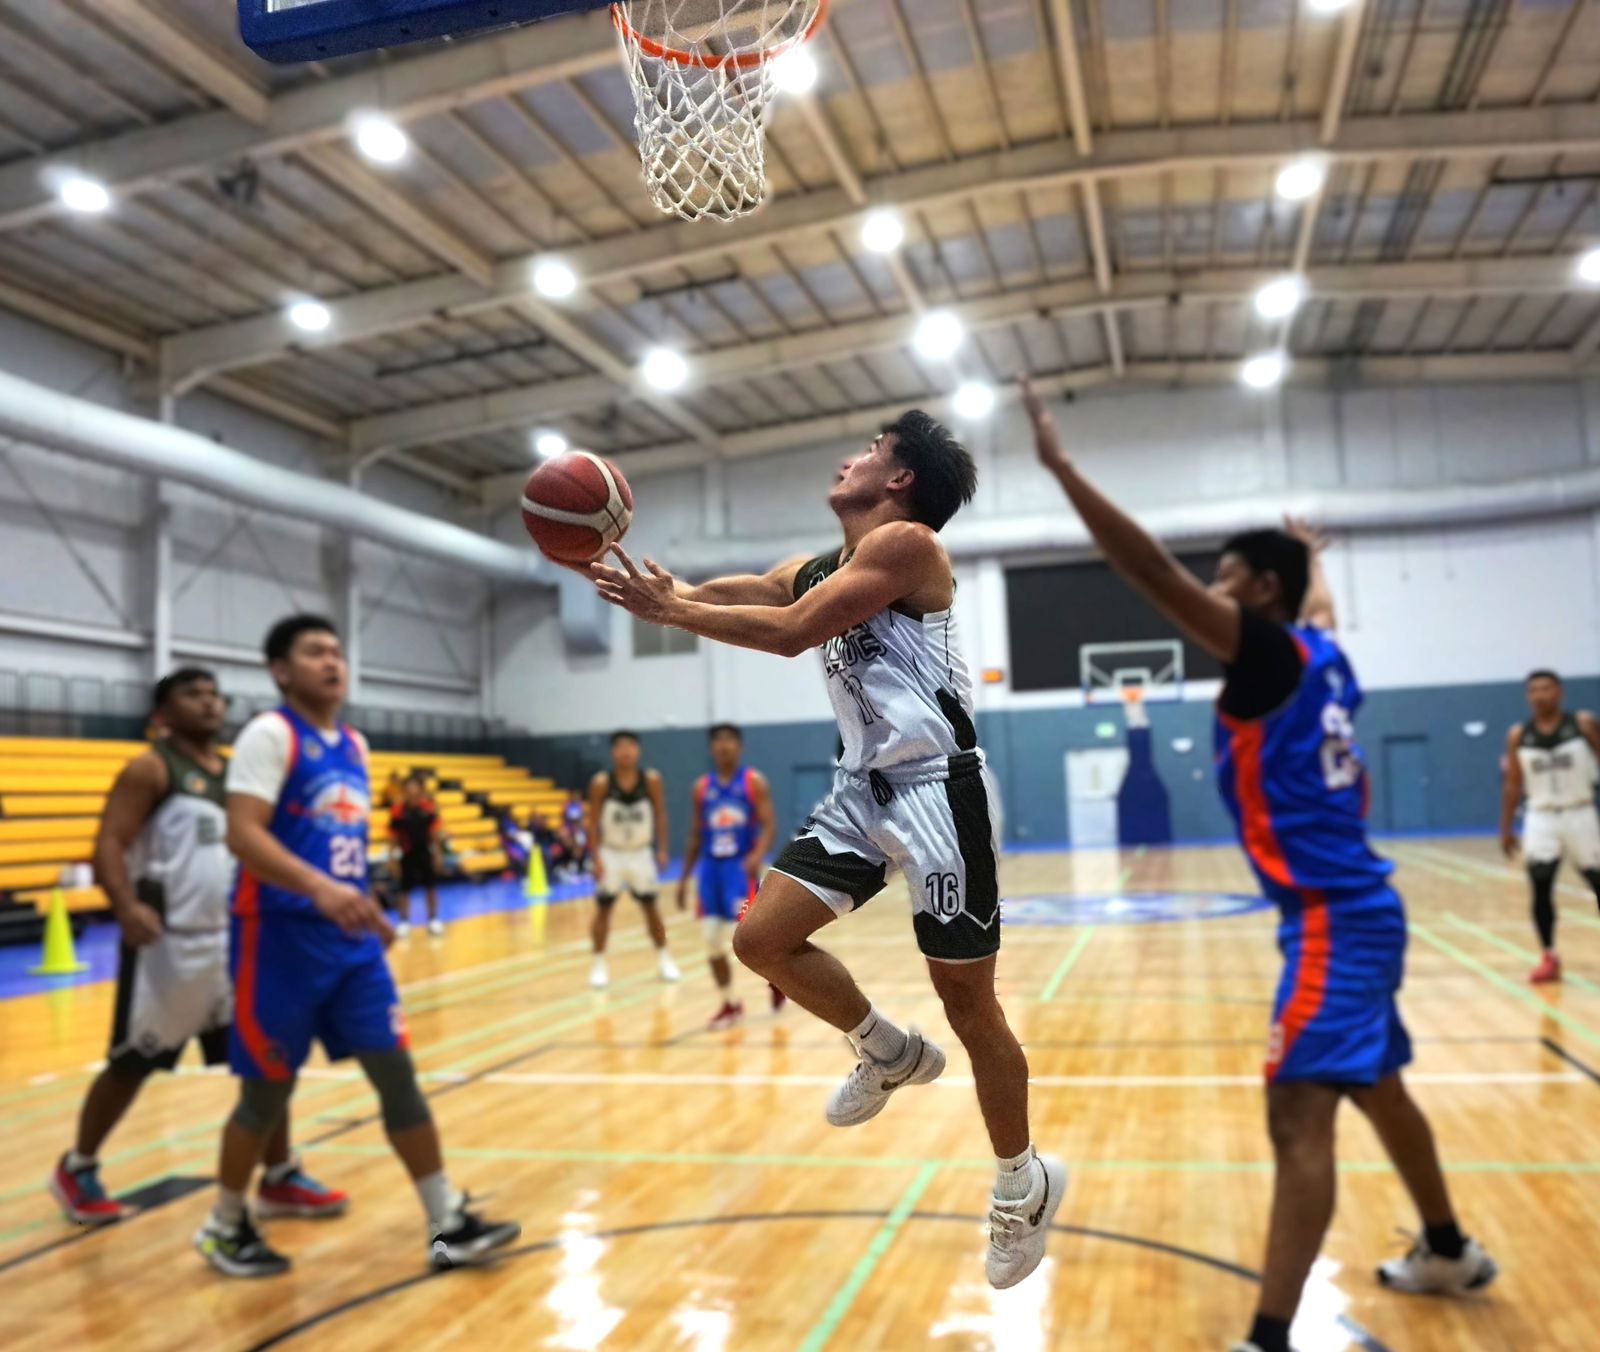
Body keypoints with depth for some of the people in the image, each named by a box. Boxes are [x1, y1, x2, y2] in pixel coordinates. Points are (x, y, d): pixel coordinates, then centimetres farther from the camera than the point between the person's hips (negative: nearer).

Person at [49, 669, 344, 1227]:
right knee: (131, 1064, 7)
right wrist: (127, 908, -32)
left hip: (232, 939, 6)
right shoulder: (150, 768, -8)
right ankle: (77, 1170, 30)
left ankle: (280, 1179, 13)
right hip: (169, 942, -6)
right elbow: (108, 846, -16)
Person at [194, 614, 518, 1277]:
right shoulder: (269, 734, -10)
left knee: (397, 1072, 4)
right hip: (282, 937, -7)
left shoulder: (353, 745, 14)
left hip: (350, 939, 7)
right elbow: (242, 834, -22)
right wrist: (319, 888, -34)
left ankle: (448, 1225, 10)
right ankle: (225, 1225, 29)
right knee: (268, 1090, 5)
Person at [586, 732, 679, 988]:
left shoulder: (651, 779, -10)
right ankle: (599, 963, 13)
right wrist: (597, 858, -12)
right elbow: (593, 822, -8)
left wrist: (662, 849, -4)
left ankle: (663, 959, 21)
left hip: (641, 852, 1)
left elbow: (660, 816, 0)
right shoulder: (601, 782, -13)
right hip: (611, 853, -1)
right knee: (603, 908, 1)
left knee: (651, 906, 8)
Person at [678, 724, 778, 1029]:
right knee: (713, 942, 1)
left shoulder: (754, 782, -2)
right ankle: (730, 1004, 16)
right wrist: (684, 878, 12)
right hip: (710, 867, 4)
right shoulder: (701, 787, 10)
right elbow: (695, 836, 15)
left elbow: (769, 826, -10)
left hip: (741, 867, -4)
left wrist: (758, 855, -29)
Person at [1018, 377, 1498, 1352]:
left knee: (1300, 1114, -14)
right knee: (1377, 1088, 24)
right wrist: (1311, 557, 55)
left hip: (1332, 916, -10)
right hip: (1354, 905, 10)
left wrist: (1060, 464, -24)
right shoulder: (1321, 659, 9)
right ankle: (1451, 1253, 44)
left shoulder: (1272, 652, -15)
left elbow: (1154, 573, -24)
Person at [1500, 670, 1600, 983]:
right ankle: (1549, 958, 6)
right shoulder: (1518, 736, 0)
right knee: (1540, 888, -4)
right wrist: (1506, 829, 5)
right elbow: (1512, 785, 6)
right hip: (1541, 818, 1)